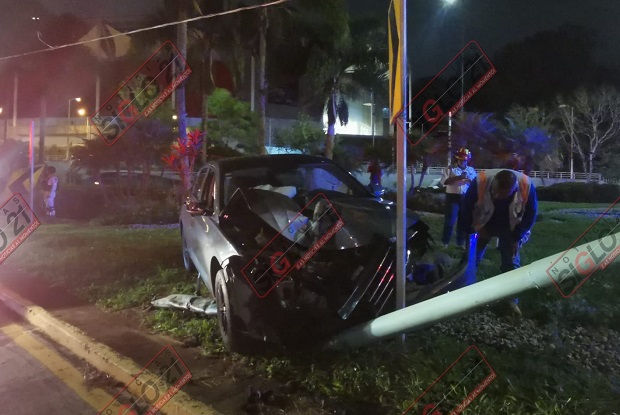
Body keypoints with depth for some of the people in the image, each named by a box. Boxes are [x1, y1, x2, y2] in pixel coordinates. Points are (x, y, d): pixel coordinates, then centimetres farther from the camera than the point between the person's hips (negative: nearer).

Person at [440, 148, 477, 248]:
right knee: (450, 220, -3)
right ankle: (445, 242, 8)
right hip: (453, 197, -4)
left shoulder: (471, 170, 15)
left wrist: (469, 179, -12)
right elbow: (444, 181, -10)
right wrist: (458, 177, -18)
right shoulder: (450, 169, 3)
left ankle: (461, 242, 21)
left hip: (466, 198, 4)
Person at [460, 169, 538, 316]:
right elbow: (466, 208, -19)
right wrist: (472, 230, -15)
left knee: (511, 262, 2)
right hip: (483, 224, 0)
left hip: (509, 228, 1)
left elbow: (531, 214, -13)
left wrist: (517, 238, -12)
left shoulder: (527, 186, -31)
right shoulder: (480, 181, -35)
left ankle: (512, 300, 15)